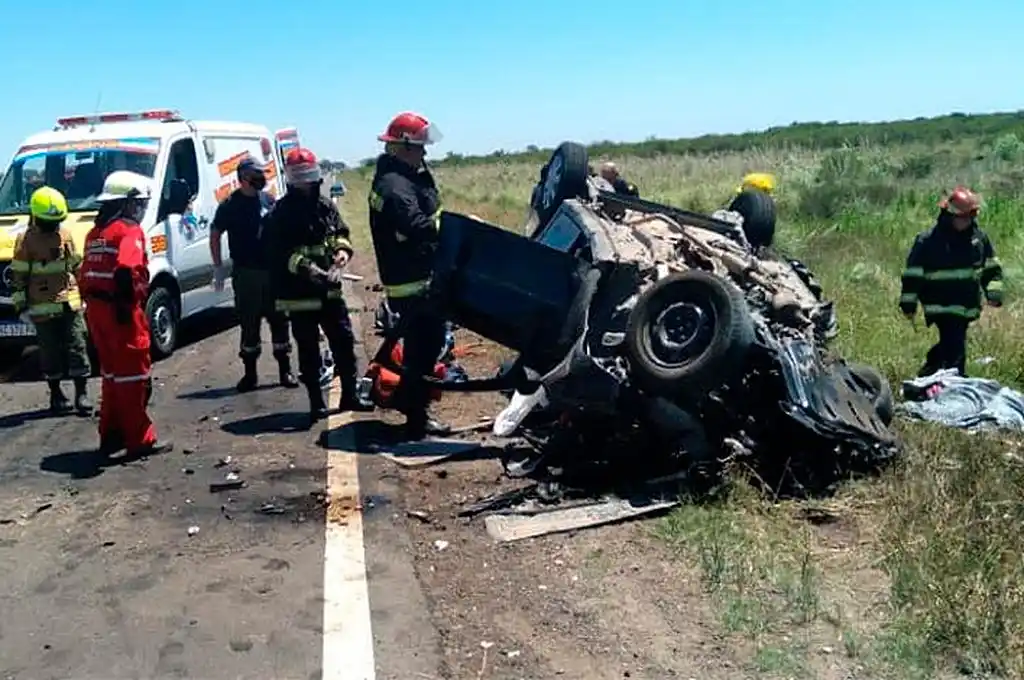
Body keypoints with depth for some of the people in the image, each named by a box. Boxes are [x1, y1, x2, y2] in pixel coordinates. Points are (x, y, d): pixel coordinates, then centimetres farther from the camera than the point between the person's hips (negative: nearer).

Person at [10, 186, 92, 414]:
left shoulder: (66, 235, 9)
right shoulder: (25, 241, -4)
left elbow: (77, 265, 19)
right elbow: (18, 276, -3)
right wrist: (20, 304, -5)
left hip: (71, 303, 3)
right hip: (42, 308, -3)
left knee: (77, 348, 1)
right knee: (50, 352, 5)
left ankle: (81, 394, 6)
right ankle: (56, 394, 17)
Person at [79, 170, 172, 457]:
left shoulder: (95, 233, 17)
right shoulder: (129, 231, -11)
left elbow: (87, 274, 15)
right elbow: (126, 271, -26)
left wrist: (92, 303, 15)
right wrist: (131, 301, -18)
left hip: (96, 310, 9)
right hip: (121, 312, -9)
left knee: (113, 373, 18)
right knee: (134, 375, -3)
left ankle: (111, 435, 25)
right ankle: (140, 440, 0)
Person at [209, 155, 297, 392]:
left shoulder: (269, 201, 6)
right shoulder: (230, 204, -2)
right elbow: (215, 235, 3)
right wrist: (218, 267, -1)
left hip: (273, 270, 3)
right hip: (245, 272, -2)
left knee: (279, 320, 6)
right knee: (249, 323, 4)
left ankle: (285, 370, 16)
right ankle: (250, 373, 13)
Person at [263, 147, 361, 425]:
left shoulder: (327, 206, 9)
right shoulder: (279, 214, -8)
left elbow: (341, 233, 17)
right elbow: (279, 253, -16)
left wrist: (342, 250, -5)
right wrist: (305, 267, -28)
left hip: (330, 289, 5)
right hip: (299, 294, -5)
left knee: (344, 342, 7)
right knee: (309, 351, 5)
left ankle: (349, 396, 19)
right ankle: (316, 404, 14)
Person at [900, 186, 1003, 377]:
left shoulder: (979, 237, 5)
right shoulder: (928, 240, -12)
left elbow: (991, 268, 16)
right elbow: (913, 274, -8)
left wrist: (994, 292, 5)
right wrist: (909, 304, -7)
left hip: (968, 306, 6)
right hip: (942, 307, -6)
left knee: (948, 343, 19)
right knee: (956, 353, -12)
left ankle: (926, 375, 38)